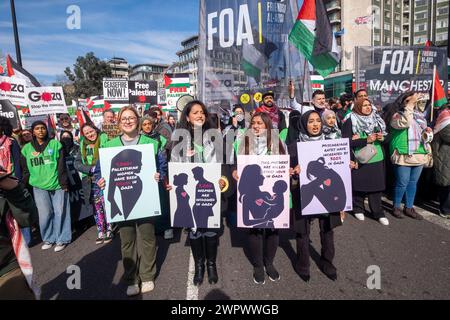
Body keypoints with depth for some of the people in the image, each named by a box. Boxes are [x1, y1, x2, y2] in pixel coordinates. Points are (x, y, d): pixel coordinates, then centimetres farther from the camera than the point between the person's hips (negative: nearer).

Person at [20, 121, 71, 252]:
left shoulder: (55, 144, 1)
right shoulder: (27, 148, 8)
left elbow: (61, 166, -2)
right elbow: (25, 170, 12)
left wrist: (64, 183, -6)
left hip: (57, 185, -2)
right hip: (39, 187, 2)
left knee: (60, 212, 3)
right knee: (45, 214, 5)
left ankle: (62, 239, 14)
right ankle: (48, 238, 22)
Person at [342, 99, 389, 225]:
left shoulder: (376, 120, 13)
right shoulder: (350, 122, -6)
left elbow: (385, 136, 21)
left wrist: (382, 138, -3)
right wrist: (366, 140, -20)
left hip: (377, 159, 5)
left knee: (376, 186, 5)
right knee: (359, 185, 5)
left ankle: (378, 213, 15)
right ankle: (358, 209, 23)